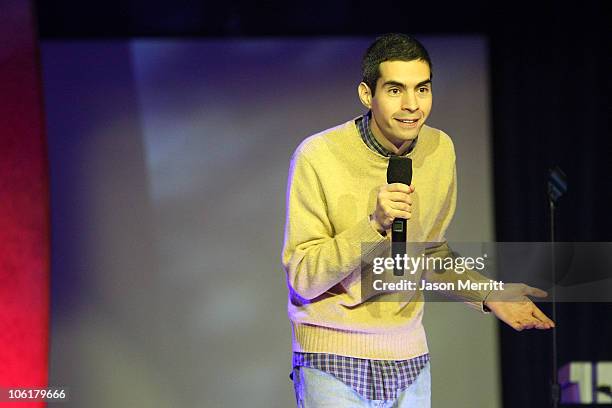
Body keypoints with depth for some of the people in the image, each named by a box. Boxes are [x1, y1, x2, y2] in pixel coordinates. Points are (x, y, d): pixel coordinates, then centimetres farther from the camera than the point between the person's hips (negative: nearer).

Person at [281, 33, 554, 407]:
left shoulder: (440, 150, 3)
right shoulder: (318, 157, -13)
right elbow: (302, 278, -15)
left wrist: (488, 295, 3)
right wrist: (374, 225, -26)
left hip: (409, 358, 4)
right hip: (333, 358, -4)